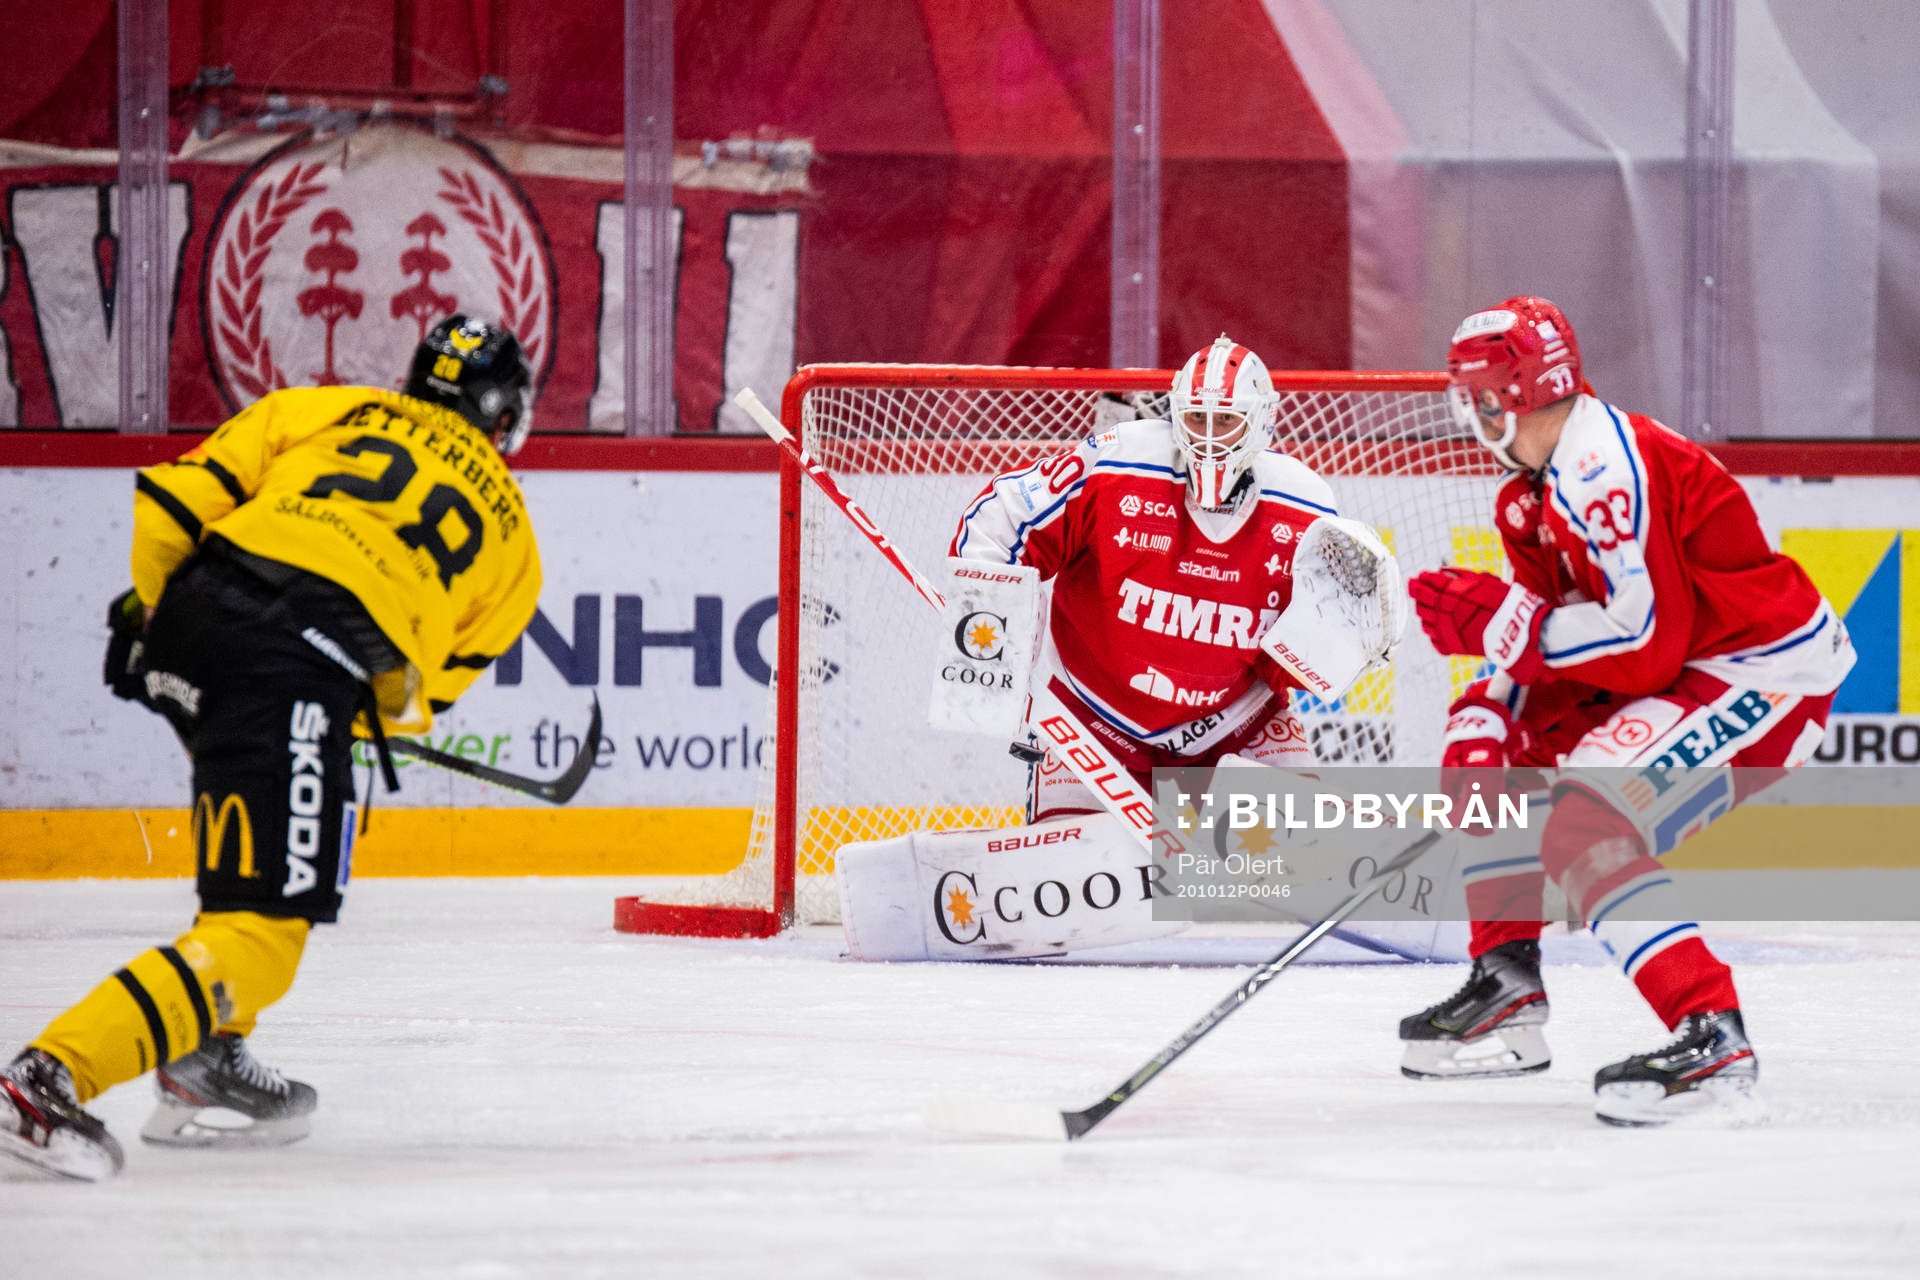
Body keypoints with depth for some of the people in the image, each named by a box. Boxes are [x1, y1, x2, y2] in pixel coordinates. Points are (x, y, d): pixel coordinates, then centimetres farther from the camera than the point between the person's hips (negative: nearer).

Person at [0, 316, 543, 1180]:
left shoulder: (329, 410, 26)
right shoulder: (509, 531, 25)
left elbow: (179, 496, 15)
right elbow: (420, 696, 25)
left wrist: (150, 607, 27)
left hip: (196, 610, 5)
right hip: (304, 671, -5)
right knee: (259, 935, -5)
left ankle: (208, 1061, 28)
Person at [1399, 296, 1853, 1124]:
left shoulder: (1609, 471, -23)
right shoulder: (1532, 492, 10)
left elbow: (1645, 643, -27)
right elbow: (1564, 629, 13)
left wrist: (1501, 622, -20)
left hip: (1768, 676, -11)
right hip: (1687, 667, 11)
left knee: (1586, 825, -25)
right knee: (1490, 726, 13)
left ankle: (1715, 1044, -32)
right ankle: (1507, 992, 15)